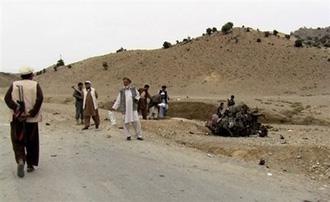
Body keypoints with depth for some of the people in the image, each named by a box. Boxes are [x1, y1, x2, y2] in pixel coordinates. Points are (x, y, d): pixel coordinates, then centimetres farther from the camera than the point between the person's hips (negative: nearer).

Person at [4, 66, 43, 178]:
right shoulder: (35, 85, 0)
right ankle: (30, 165, 19)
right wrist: (32, 113, -12)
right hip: (31, 119, -1)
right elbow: (40, 98, -16)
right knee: (31, 142, 13)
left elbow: (7, 98, -8)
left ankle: (20, 160, -12)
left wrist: (17, 109, -13)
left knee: (18, 141, 11)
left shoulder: (14, 84, 5)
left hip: (17, 119, 1)